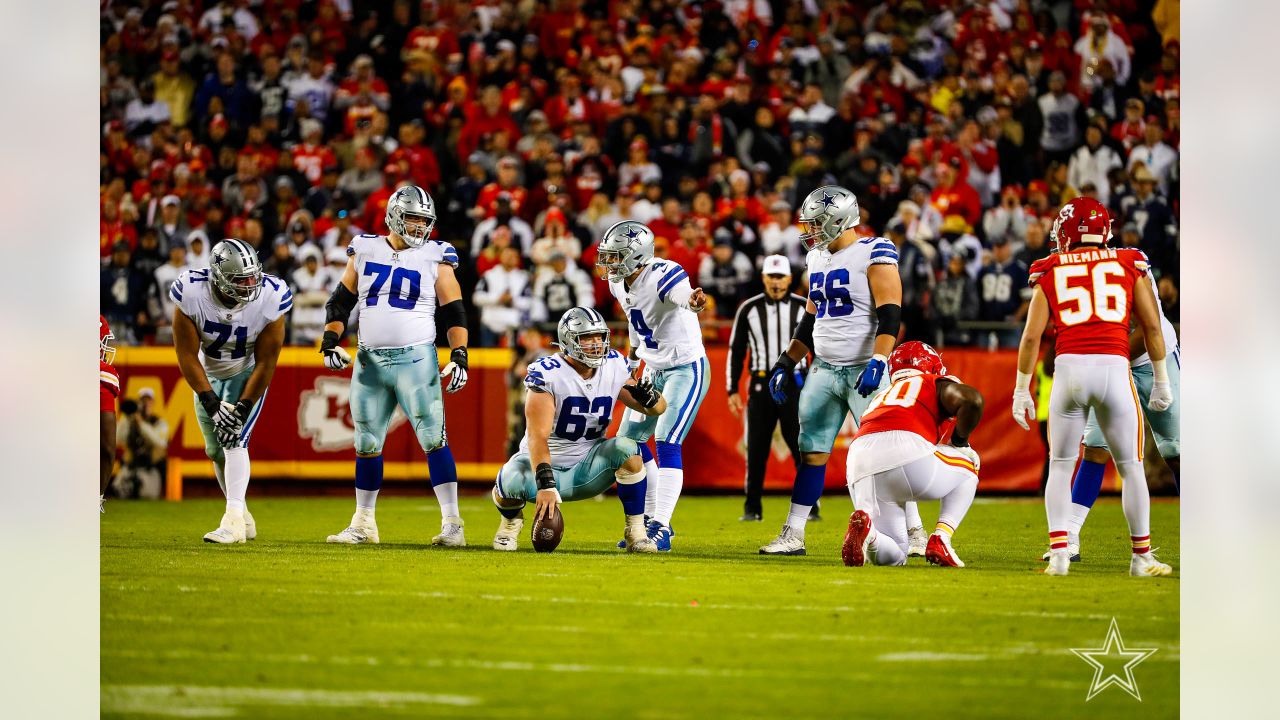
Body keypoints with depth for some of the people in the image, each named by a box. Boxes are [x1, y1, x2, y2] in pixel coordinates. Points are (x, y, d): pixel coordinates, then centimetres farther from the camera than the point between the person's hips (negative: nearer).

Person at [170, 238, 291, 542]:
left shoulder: (270, 298, -30)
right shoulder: (192, 295, -30)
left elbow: (265, 362, -21)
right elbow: (187, 355, -23)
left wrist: (242, 408, -25)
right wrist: (212, 404, -27)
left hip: (247, 374, -3)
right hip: (208, 375, 3)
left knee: (234, 440, -21)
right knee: (216, 450, 9)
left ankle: (233, 521, -24)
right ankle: (243, 517, 27)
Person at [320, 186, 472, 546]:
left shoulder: (435, 257, 0)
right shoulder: (365, 251, 7)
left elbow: (454, 312, 1)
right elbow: (340, 301, 14)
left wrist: (459, 358, -9)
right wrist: (330, 342, 3)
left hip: (416, 359, -3)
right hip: (369, 362, 3)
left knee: (434, 440, -10)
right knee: (367, 444, 10)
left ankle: (452, 524, -9)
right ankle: (363, 524, 23)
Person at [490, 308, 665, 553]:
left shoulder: (614, 366, -3)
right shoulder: (547, 373, -20)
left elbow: (657, 408, 5)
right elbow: (537, 435, -30)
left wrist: (650, 398, -22)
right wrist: (545, 484, -43)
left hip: (586, 468, 4)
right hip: (547, 466, -4)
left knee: (627, 449, -25)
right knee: (513, 481, -35)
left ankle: (636, 532, -13)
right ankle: (511, 521, 4)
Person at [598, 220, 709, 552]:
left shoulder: (661, 276, -26)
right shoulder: (620, 284, 1)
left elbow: (682, 294, -50)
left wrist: (693, 300, -72)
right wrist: (632, 358, 29)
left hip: (687, 369, -10)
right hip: (655, 371, 10)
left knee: (666, 443, -18)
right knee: (629, 440, 11)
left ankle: (661, 528, -17)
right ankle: (653, 520, 21)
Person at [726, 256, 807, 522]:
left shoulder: (804, 308, 3)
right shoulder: (749, 310, 5)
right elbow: (736, 351, 9)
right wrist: (732, 390, 5)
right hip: (760, 385, 1)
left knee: (802, 448, -6)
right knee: (756, 449, 2)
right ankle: (752, 508, 9)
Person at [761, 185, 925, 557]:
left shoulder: (874, 254, -11)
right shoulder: (818, 258, 13)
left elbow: (889, 316, -18)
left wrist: (877, 362, -27)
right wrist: (786, 364, 18)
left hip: (863, 371, -7)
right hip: (824, 370, 7)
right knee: (811, 453, 6)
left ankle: (915, 532, 2)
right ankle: (792, 535, 8)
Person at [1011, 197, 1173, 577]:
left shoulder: (1051, 272, 11)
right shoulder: (1129, 265, 11)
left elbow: (1031, 336, 7)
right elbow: (1152, 327, 12)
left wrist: (1021, 391, 13)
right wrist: (1161, 380, 21)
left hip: (1069, 369, 0)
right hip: (1114, 369, 0)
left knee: (1060, 466, 14)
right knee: (1130, 468, 13)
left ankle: (1059, 553, 1)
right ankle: (1141, 557, 16)